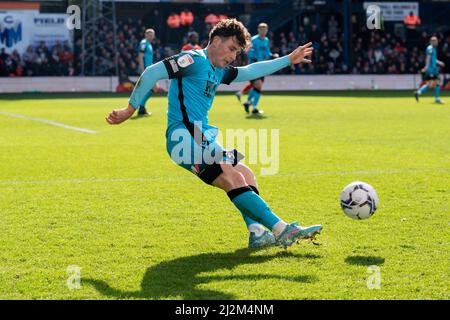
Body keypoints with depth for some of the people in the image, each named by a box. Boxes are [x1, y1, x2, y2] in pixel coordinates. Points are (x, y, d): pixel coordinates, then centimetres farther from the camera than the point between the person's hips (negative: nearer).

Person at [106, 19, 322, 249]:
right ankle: (282, 230, -22)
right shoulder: (195, 60, -8)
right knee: (234, 179, -18)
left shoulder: (219, 71, 20)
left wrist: (288, 60, 36)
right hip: (184, 137, -11)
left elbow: (251, 71, 34)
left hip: (202, 139, 11)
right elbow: (153, 73, -14)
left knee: (246, 177, 9)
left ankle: (257, 233, -6)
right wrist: (131, 109, -13)